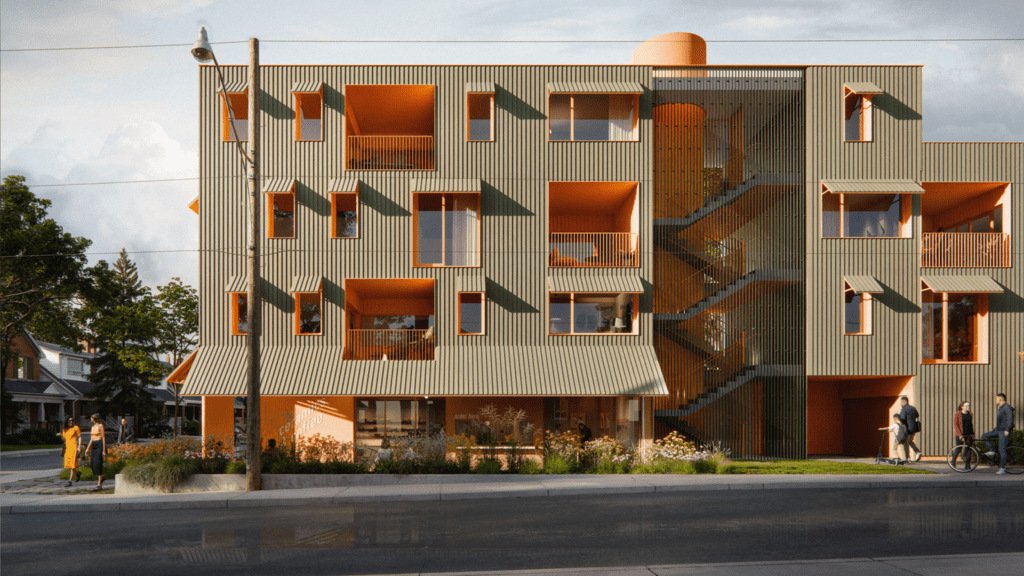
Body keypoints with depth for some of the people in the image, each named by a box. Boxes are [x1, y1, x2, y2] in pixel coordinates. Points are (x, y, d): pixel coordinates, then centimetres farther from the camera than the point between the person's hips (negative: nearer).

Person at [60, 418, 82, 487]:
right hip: (67, 448, 6)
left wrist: (79, 447, -10)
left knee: (72, 465, -9)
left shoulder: (76, 428, -2)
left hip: (74, 448, -6)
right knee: (68, 465, 5)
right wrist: (61, 435, -1)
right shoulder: (65, 430, 14)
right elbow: (65, 439, 19)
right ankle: (77, 473, 31)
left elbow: (80, 437, -2)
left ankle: (70, 482, -10)